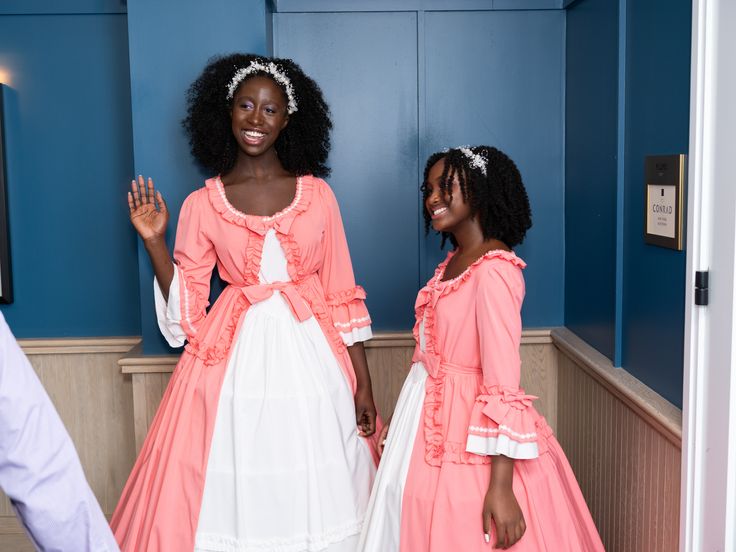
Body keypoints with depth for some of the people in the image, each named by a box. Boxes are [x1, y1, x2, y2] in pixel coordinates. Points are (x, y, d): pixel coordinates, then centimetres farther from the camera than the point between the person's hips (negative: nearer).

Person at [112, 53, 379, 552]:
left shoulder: (317, 194, 3)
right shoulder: (202, 205, 2)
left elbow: (344, 296, 4)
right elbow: (186, 311, 2)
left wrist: (363, 385, 1)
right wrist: (154, 242, -7)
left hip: (313, 357, 1)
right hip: (236, 361, 0)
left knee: (317, 495, 8)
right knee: (234, 493, 6)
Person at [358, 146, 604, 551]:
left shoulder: (494, 269, -19)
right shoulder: (453, 261, 7)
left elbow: (503, 383, -23)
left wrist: (501, 486, -25)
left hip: (470, 435, -8)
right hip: (431, 422, 8)